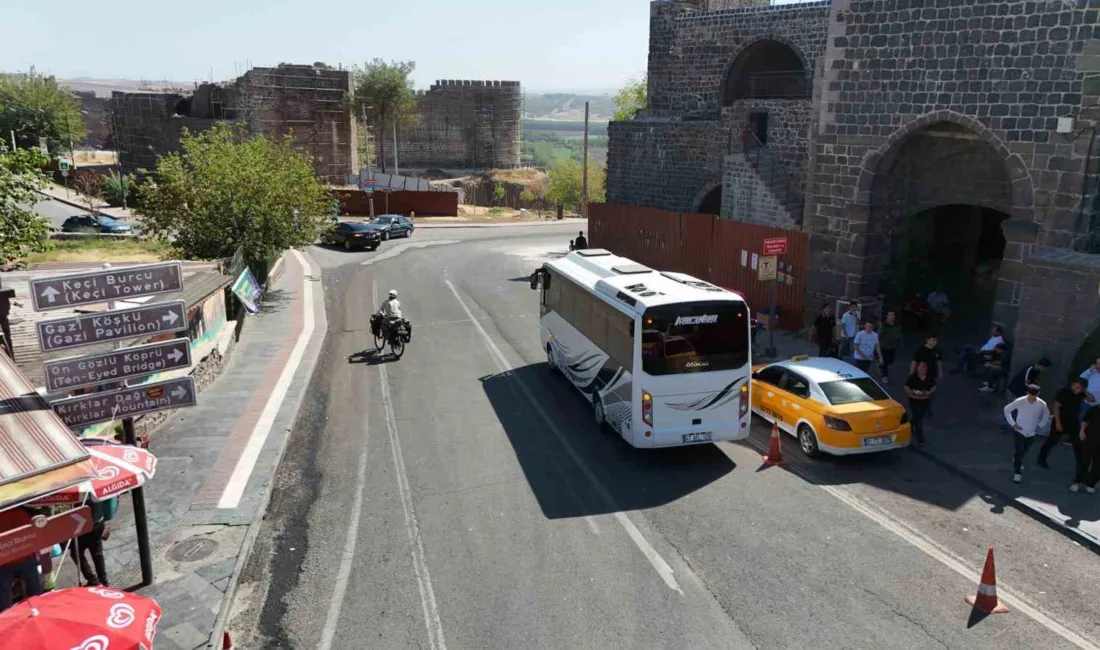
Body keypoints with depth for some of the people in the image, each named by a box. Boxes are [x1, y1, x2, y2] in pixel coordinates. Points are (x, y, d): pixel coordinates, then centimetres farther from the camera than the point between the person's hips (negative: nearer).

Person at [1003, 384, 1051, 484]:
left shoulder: (1042, 404, -15)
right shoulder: (1019, 401, -21)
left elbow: (1046, 416, 6)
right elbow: (1007, 409, -6)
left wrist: (1040, 426, 1)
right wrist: (1013, 424, -9)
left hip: (1032, 432, 3)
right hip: (1019, 431, -3)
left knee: (1023, 451, 20)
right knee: (1019, 452, -7)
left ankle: (1017, 461, 49)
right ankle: (1017, 472, 4)